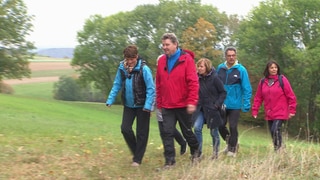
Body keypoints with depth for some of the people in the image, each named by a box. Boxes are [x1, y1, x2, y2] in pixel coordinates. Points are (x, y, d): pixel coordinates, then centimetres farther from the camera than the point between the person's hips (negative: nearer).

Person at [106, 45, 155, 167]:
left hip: (142, 106, -4)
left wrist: (148, 105, -24)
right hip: (128, 105, 4)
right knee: (125, 129, -3)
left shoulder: (143, 69, -17)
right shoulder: (122, 68, -3)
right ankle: (135, 151, 20)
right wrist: (110, 100, -3)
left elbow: (151, 88, -17)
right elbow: (117, 85, 6)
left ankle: (137, 159, 15)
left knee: (141, 133, 3)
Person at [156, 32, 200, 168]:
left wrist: (192, 102, -20)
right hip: (167, 106, 3)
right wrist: (159, 103, 8)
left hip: (183, 105, -3)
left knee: (187, 131, 12)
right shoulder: (161, 61, 4)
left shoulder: (186, 59, -10)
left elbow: (193, 82, -14)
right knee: (167, 133, -1)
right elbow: (158, 84, 9)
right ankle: (170, 160, 7)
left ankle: (195, 150, 38)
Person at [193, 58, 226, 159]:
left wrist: (217, 104, -15)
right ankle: (198, 152, -4)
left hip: (212, 109, -4)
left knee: (214, 132, 7)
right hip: (201, 109, 4)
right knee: (197, 128, -13)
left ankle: (215, 154, 24)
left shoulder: (214, 78, -11)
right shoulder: (198, 78, 2)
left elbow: (223, 92, -6)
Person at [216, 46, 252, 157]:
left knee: (233, 127, 2)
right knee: (220, 126, 7)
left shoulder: (241, 69, -7)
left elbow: (247, 88, -8)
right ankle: (229, 142, 33)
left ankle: (232, 148, 19)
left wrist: (246, 104, -12)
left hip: (235, 104, -3)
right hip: (222, 104, 3)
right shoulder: (220, 68, 1)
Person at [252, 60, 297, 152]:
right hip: (269, 114, 5)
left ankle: (278, 149, -8)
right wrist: (255, 111, 4)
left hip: (280, 113, -4)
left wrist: (292, 110, -7)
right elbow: (258, 98, 8)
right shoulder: (263, 82, 7)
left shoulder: (282, 80, -5)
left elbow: (291, 96, -5)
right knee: (273, 133, 7)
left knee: (275, 130, -18)